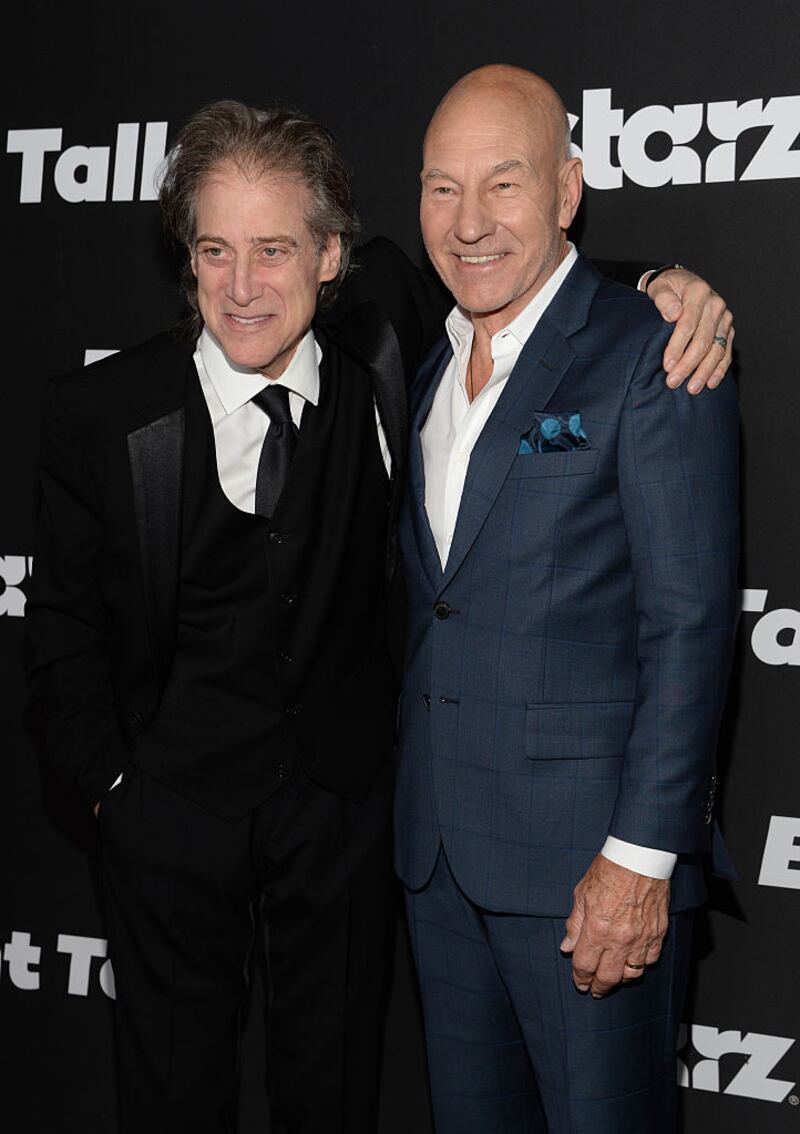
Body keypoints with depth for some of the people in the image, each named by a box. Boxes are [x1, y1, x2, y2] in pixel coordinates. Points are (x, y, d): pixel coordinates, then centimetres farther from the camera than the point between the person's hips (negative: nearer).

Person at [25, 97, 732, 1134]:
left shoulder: (378, 338, -12)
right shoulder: (102, 412, -14)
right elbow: (64, 620, -3)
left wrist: (665, 291, -17)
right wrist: (109, 781, -3)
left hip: (345, 799, 1)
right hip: (172, 804, -1)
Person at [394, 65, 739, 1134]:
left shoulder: (653, 354, -11)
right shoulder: (435, 369, 12)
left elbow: (690, 623, -15)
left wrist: (641, 855, -18)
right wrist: (415, 802, 11)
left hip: (588, 851, -7)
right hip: (439, 845, 7)